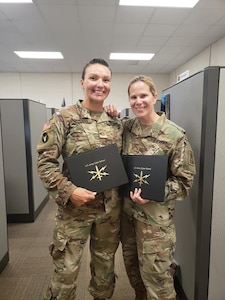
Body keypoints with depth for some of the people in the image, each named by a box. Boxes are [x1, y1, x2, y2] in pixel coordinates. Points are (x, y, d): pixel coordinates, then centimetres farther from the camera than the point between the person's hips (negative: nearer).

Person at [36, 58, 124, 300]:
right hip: (74, 208, -4)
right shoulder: (63, 118, -9)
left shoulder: (116, 122, 5)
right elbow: (45, 162, -11)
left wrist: (123, 193, 2)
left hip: (110, 209, 4)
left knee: (105, 265, 22)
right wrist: (68, 191, -20)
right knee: (66, 270, 10)